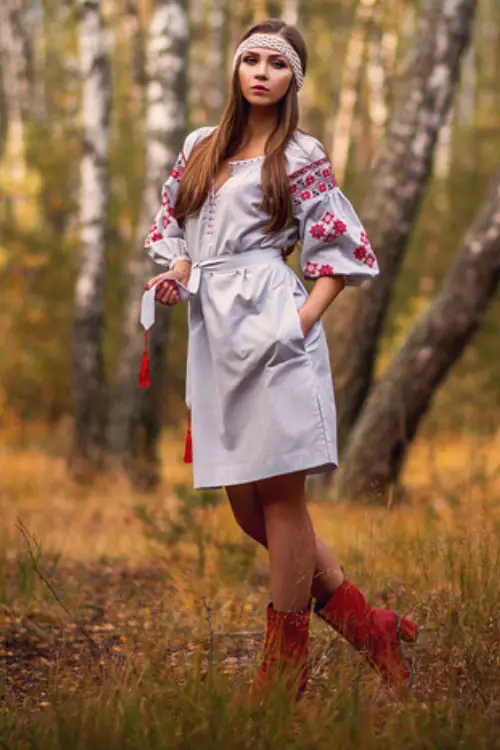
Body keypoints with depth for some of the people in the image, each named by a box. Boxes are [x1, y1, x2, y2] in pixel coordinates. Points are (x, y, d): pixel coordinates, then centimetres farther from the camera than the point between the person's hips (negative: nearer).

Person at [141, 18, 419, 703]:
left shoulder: (301, 157, 2)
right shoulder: (200, 146, 18)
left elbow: (347, 250, 3)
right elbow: (176, 229, 25)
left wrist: (304, 318, -7)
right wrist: (174, 274, 5)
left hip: (270, 328, -6)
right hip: (213, 332, 6)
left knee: (279, 493, -3)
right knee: (245, 504, 6)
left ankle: (287, 660, 9)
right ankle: (367, 624, 18)